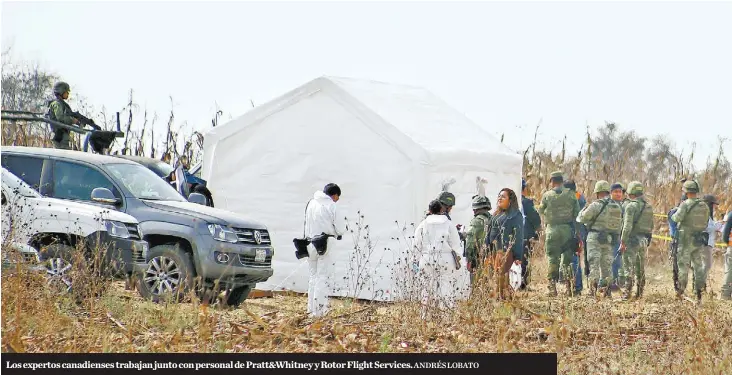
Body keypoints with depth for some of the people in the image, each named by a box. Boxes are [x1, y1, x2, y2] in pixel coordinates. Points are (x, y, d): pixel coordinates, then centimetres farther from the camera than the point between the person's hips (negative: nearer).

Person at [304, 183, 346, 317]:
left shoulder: (311, 203, 10)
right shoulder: (332, 206, -8)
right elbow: (341, 229, -5)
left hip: (310, 243, 6)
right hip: (325, 244, -6)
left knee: (313, 275, 14)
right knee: (323, 276, -3)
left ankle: (311, 308, 15)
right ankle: (319, 310, -7)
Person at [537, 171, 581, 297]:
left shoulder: (547, 195, -3)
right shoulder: (570, 194, 1)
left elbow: (540, 211, 8)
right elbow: (577, 212, 1)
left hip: (552, 229, -1)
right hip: (568, 229, 1)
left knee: (553, 258, 3)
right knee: (568, 258, 9)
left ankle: (552, 287, -1)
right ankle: (570, 285, 7)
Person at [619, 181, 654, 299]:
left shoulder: (631, 206, -13)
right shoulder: (649, 206, 11)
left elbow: (627, 226, -18)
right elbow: (651, 226, 16)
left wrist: (623, 242, -16)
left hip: (632, 239, -7)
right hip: (644, 240, 7)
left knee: (629, 266, -6)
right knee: (641, 268, 14)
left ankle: (627, 293, -11)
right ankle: (639, 293, 18)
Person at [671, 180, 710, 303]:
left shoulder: (686, 204, -14)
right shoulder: (704, 206, 4)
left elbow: (677, 218, -24)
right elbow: (706, 223, 11)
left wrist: (673, 216, -2)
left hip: (686, 239, -5)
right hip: (699, 240, 5)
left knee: (683, 265, 2)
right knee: (698, 265, 9)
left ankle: (681, 290, 3)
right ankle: (699, 293, 8)